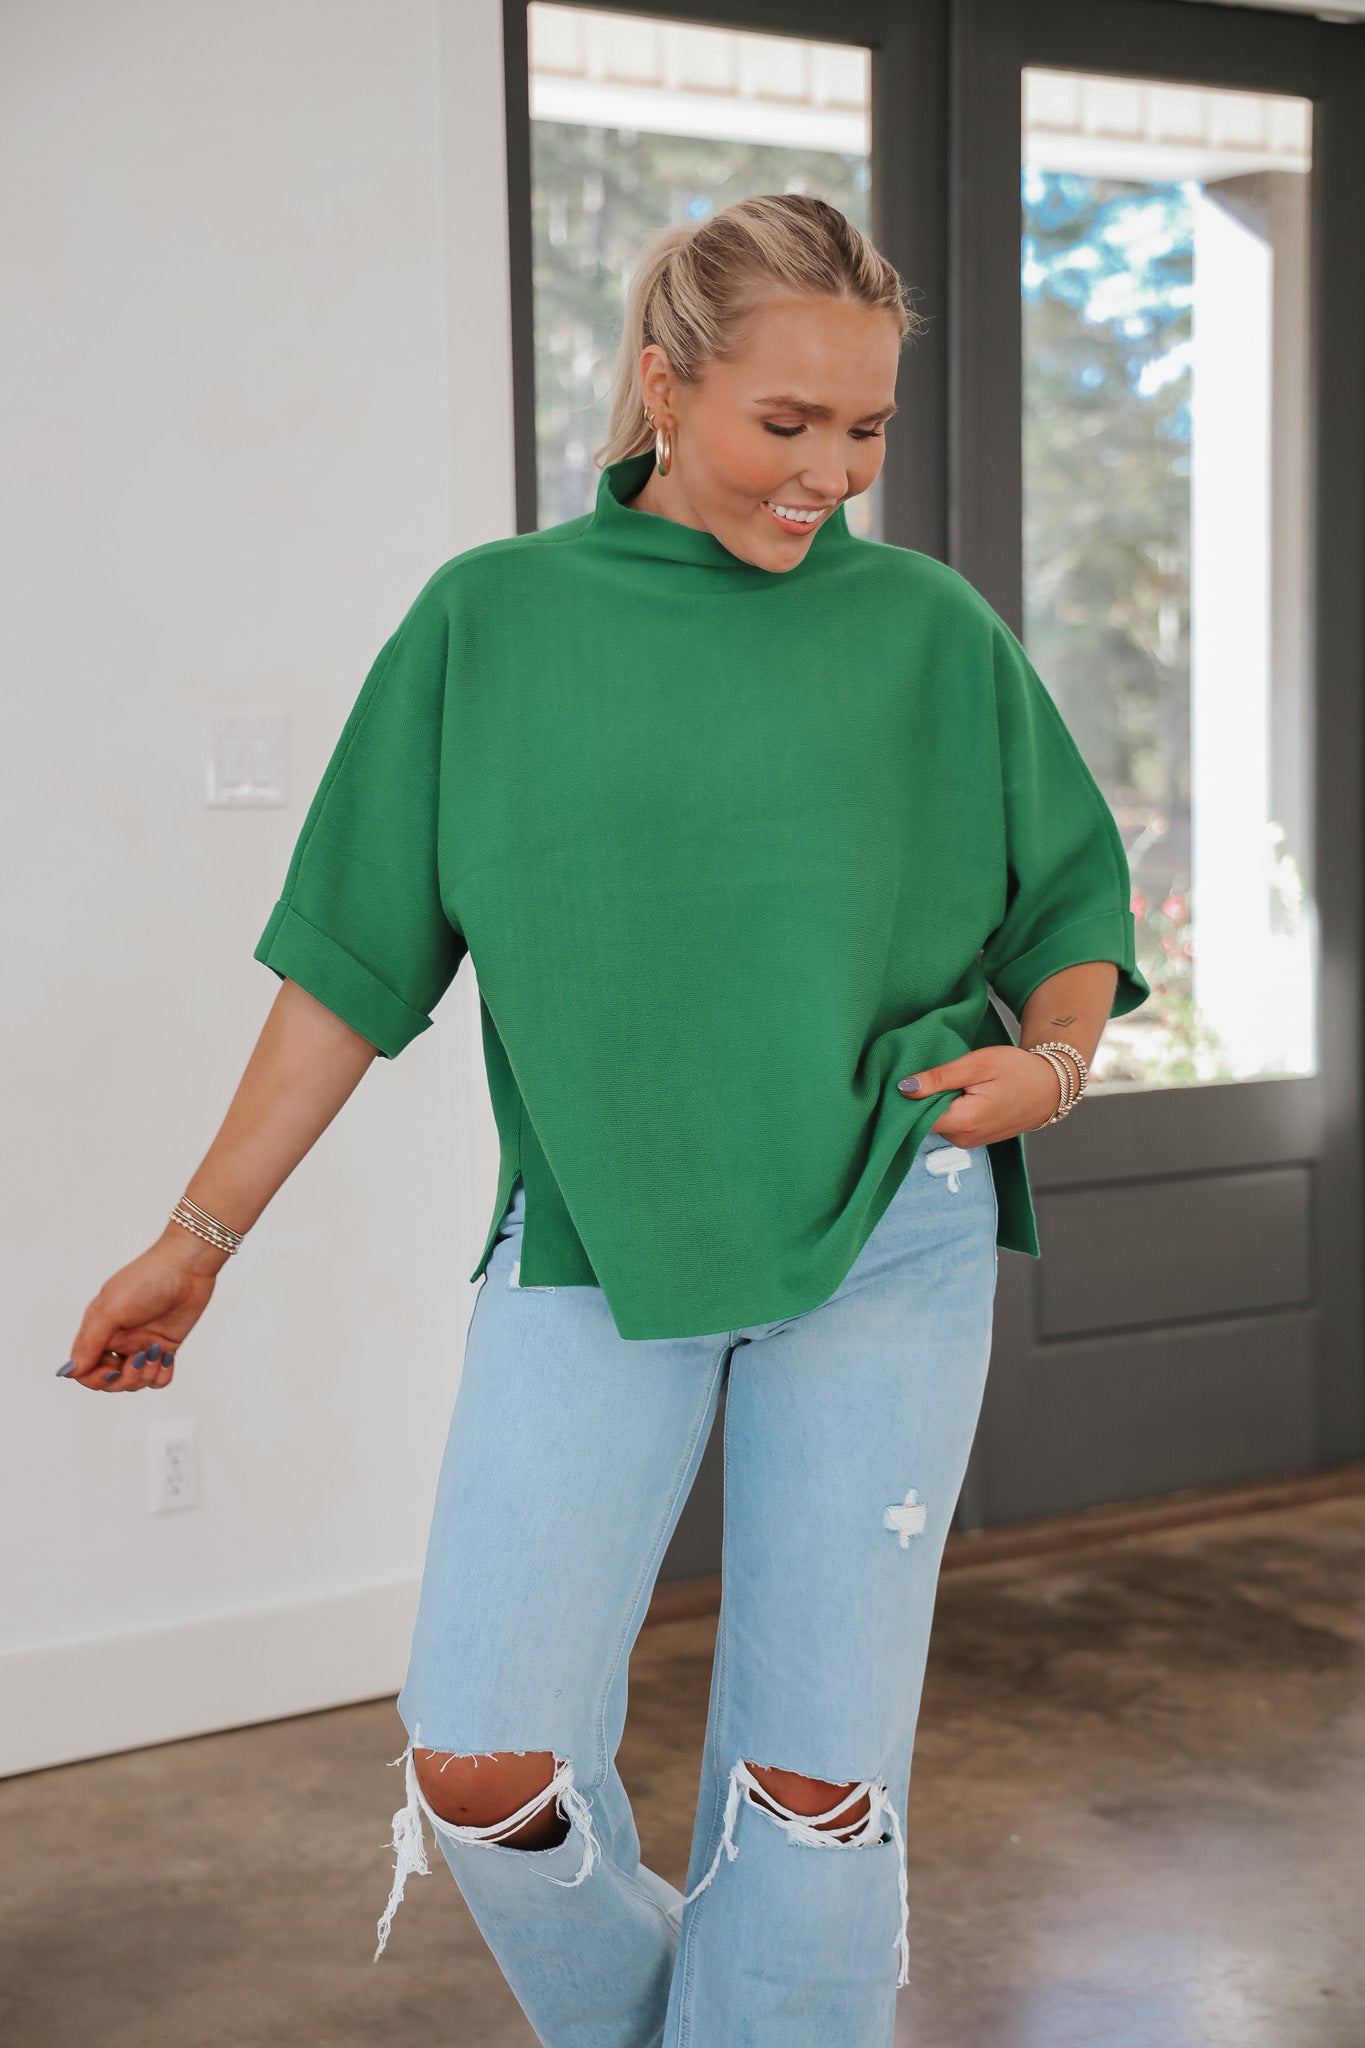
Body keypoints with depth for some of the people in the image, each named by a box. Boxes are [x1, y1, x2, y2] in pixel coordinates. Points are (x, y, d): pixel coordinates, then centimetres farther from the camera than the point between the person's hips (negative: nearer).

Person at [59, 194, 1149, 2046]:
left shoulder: (929, 629, 2)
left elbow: (1074, 914, 12)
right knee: (483, 1766, -6)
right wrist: (200, 1237, 6)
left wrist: (1048, 1063, -9)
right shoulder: (491, 621, 2)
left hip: (888, 1235, 0)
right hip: (592, 1245, 0)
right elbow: (355, 959, 6)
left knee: (819, 1782, 3)